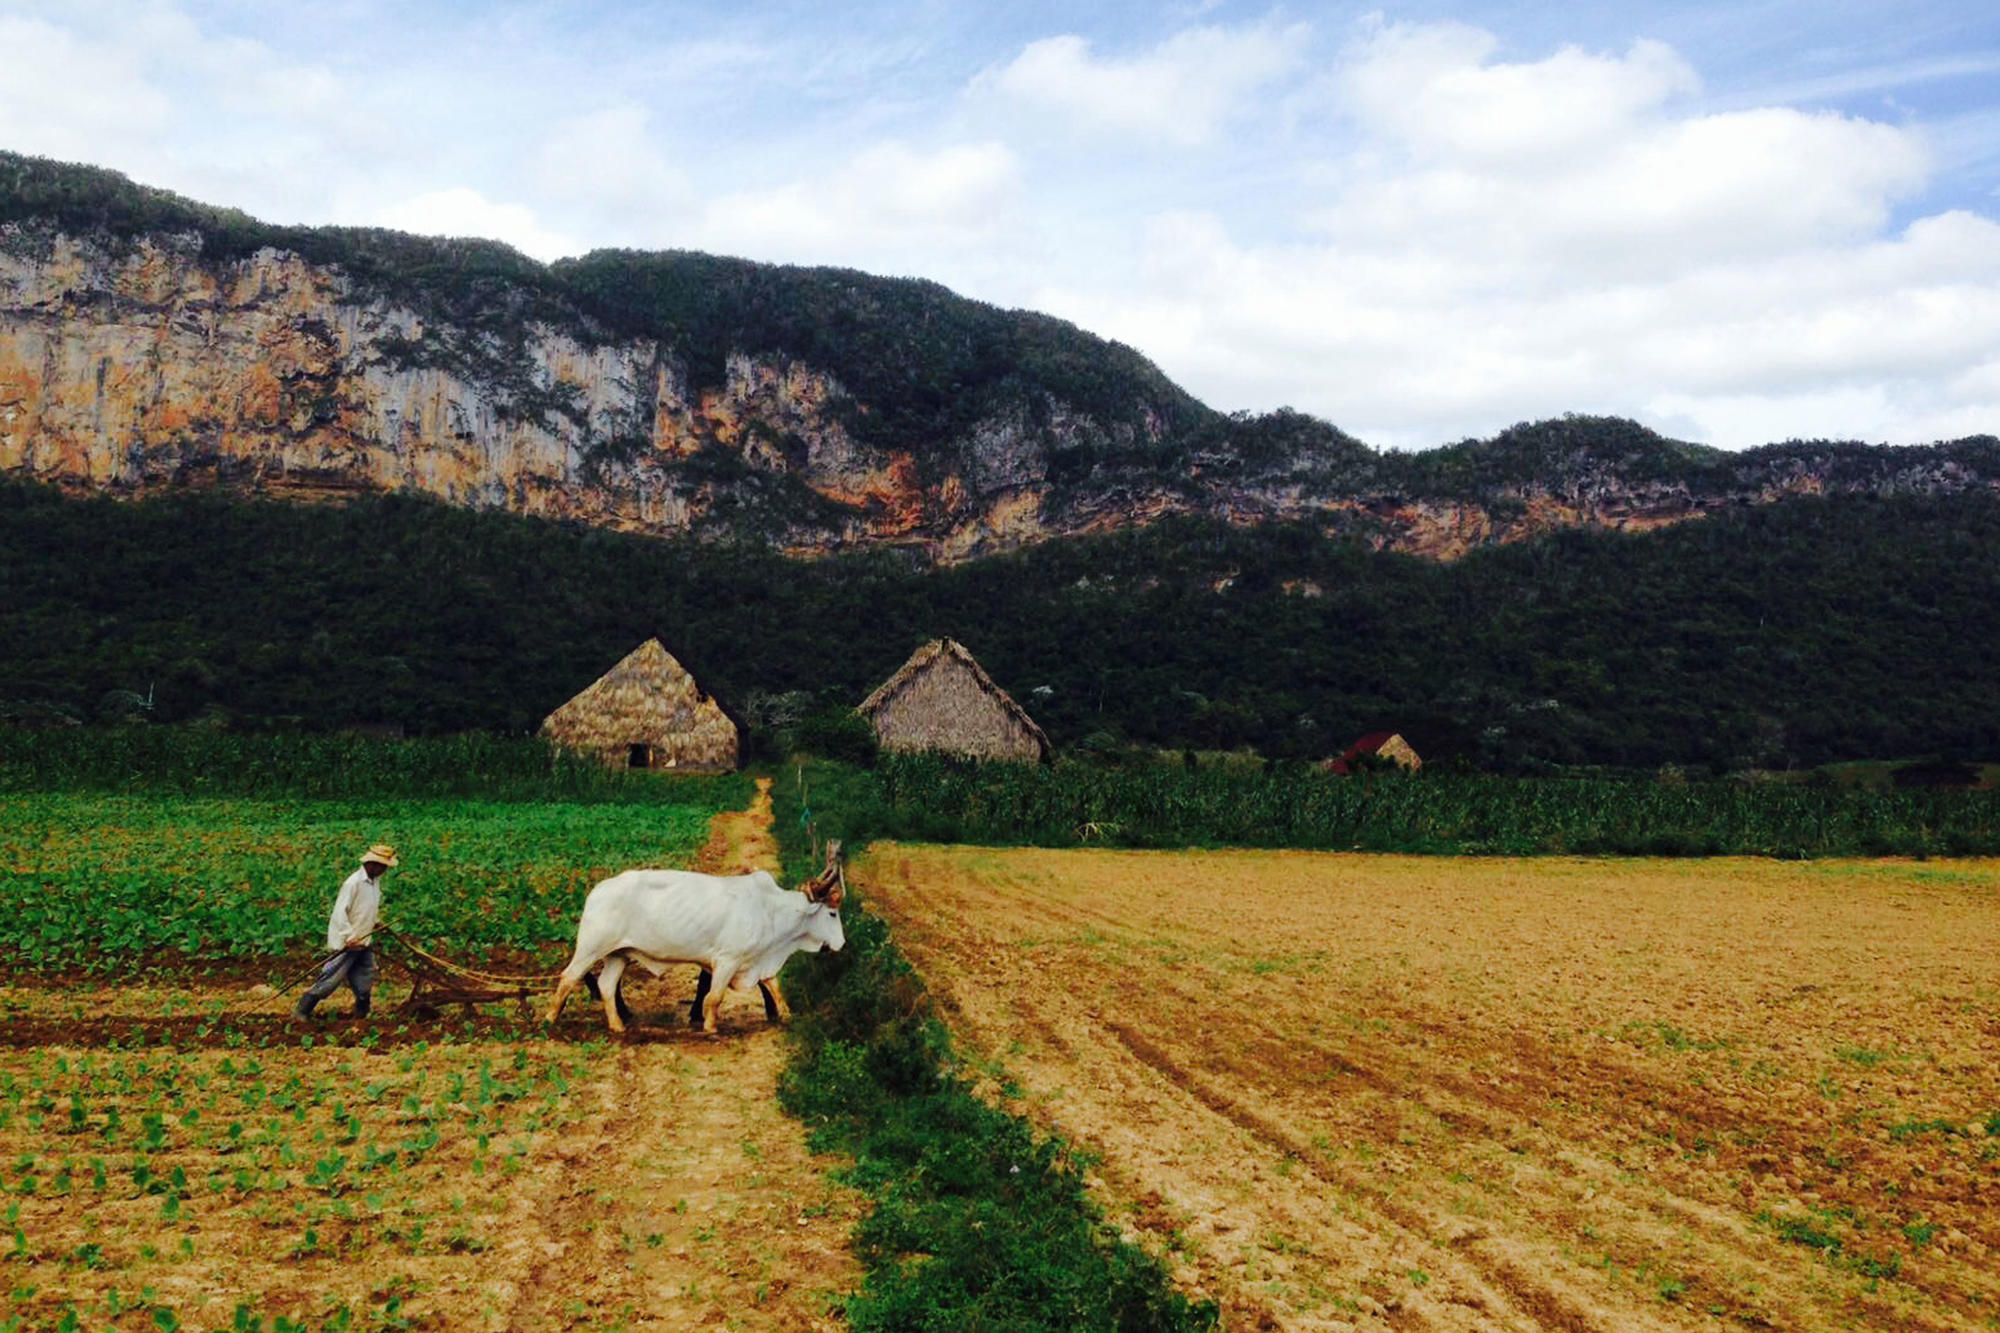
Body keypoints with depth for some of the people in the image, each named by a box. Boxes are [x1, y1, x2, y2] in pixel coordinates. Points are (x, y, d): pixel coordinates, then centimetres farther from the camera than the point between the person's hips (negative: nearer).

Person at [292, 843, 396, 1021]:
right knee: (331, 979, -5)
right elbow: (340, 912, -21)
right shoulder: (354, 883, -18)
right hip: (347, 944, -8)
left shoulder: (375, 882, 8)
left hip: (364, 943, 8)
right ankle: (301, 1011, 6)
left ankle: (360, 1016, 22)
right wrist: (350, 937, -25)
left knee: (364, 984, 10)